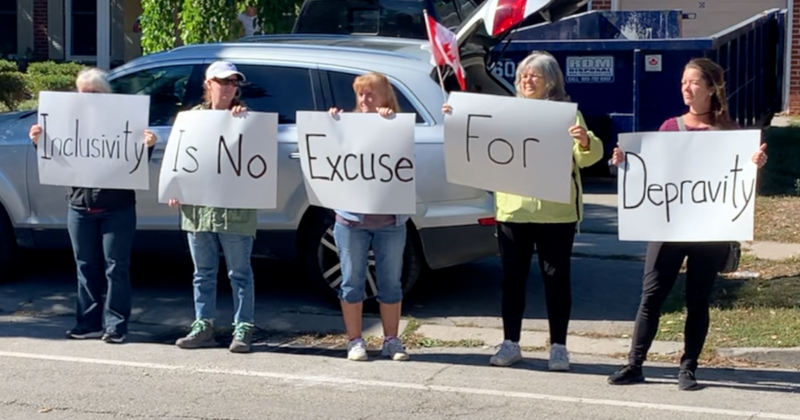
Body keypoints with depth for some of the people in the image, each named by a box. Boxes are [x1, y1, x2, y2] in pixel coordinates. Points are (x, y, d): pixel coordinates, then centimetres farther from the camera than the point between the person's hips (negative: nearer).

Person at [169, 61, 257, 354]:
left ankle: (243, 329, 7)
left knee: (239, 272, 2)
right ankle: (203, 326, 19)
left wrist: (243, 119, -17)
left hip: (235, 208, -3)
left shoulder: (243, 117, 3)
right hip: (197, 207, 4)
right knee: (203, 272, 11)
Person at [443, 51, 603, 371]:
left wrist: (585, 142, -28)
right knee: (512, 278, 7)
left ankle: (558, 347, 10)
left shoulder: (567, 113, 2)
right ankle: (510, 344, 16)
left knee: (556, 279, 2)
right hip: (512, 210, 4)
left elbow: (588, 157, -6)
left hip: (555, 212, -3)